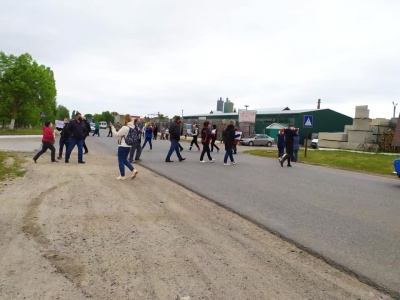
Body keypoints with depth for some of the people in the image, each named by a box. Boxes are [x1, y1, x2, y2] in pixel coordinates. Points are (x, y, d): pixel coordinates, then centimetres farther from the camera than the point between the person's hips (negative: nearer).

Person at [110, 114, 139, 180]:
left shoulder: (125, 127, -20)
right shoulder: (132, 127, 6)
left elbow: (117, 134, -15)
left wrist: (112, 127, -6)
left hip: (123, 146, -8)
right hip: (128, 146, 8)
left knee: (121, 161, 4)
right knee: (124, 160, 21)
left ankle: (122, 176, 11)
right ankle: (133, 170, 10)